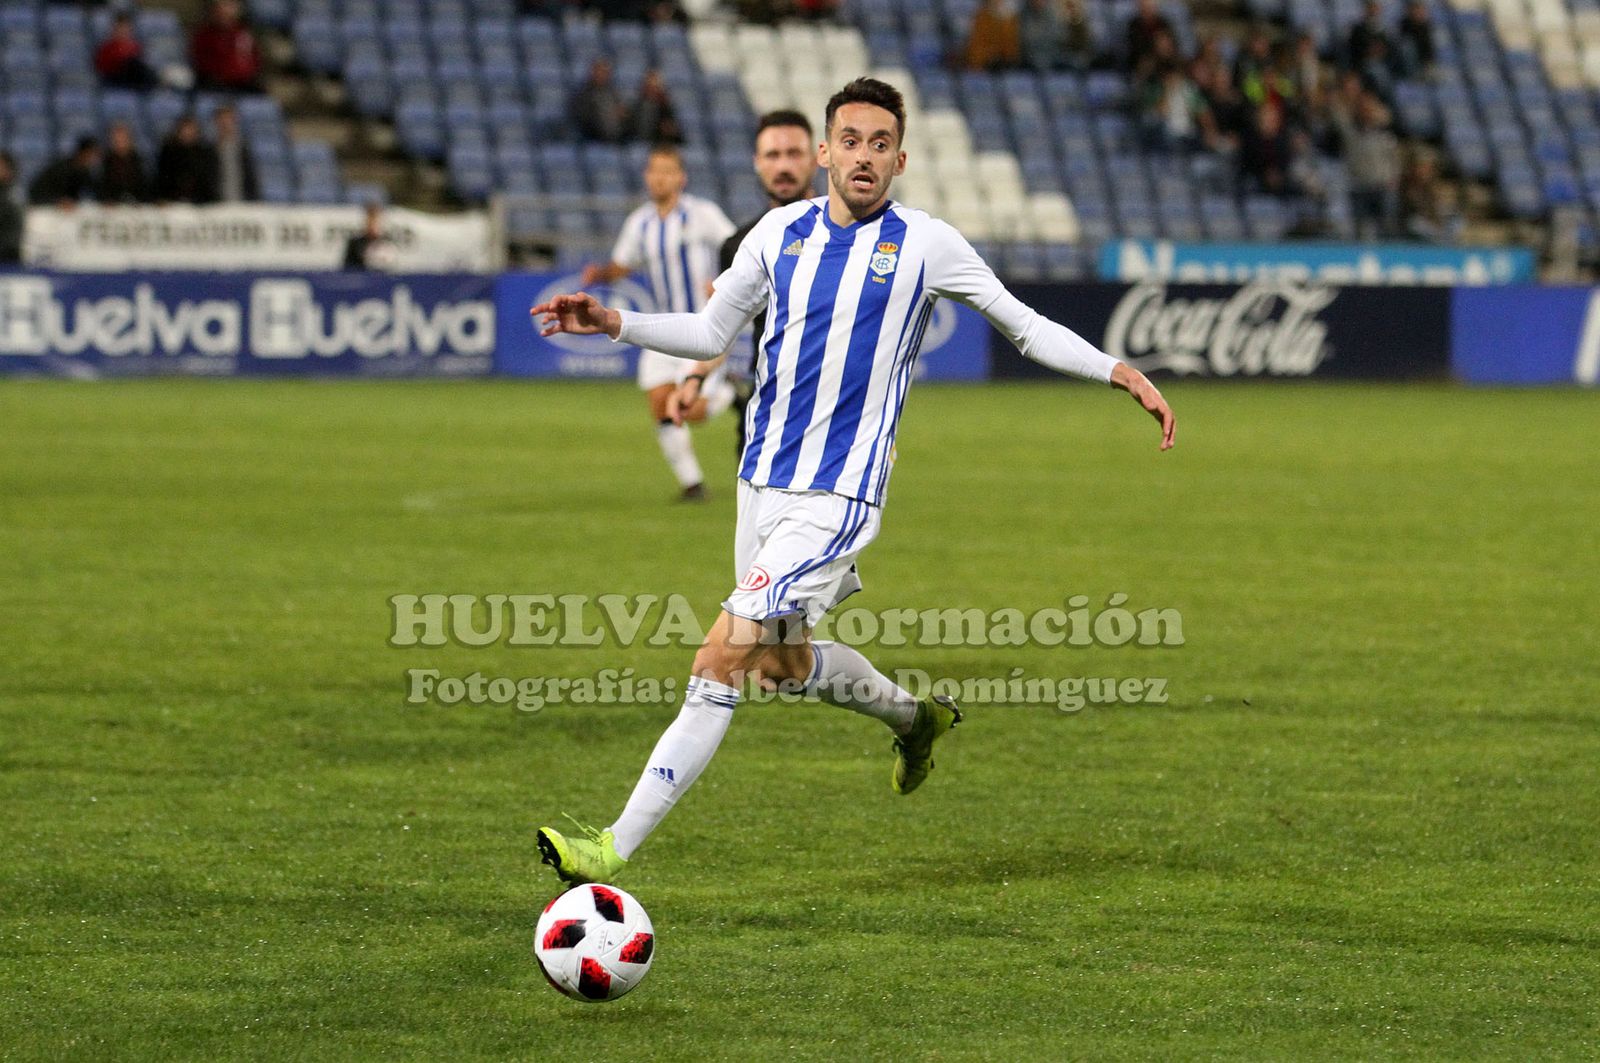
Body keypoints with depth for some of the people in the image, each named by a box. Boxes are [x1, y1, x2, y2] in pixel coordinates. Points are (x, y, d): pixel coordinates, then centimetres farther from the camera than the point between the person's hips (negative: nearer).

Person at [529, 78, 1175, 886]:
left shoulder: (925, 245, -4)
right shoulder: (781, 232, 7)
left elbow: (1026, 327, 5)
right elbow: (710, 334, 16)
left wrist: (1120, 372, -8)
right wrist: (615, 324, 1)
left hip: (837, 499, -6)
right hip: (762, 483, 6)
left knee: (723, 659, -14)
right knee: (783, 663, 19)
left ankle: (616, 850, -15)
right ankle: (916, 718, 48)